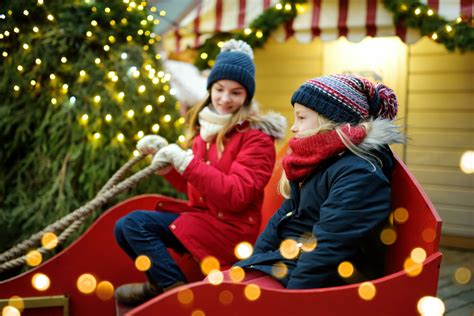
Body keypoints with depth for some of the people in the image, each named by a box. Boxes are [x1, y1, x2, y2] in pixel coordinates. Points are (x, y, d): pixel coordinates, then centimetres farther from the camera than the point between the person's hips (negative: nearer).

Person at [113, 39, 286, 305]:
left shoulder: (257, 137, -12)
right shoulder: (205, 126, 11)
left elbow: (236, 196, -22)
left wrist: (186, 162, -24)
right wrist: (164, 155, 3)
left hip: (231, 229, -8)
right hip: (202, 217, 8)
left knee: (136, 224, -16)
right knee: (124, 228, -1)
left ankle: (177, 291, -3)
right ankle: (161, 283, 13)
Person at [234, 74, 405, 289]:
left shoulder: (358, 174, -18)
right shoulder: (319, 162, 14)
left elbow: (328, 251, -25)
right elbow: (283, 218, 17)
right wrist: (252, 262, 7)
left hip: (313, 284, -9)